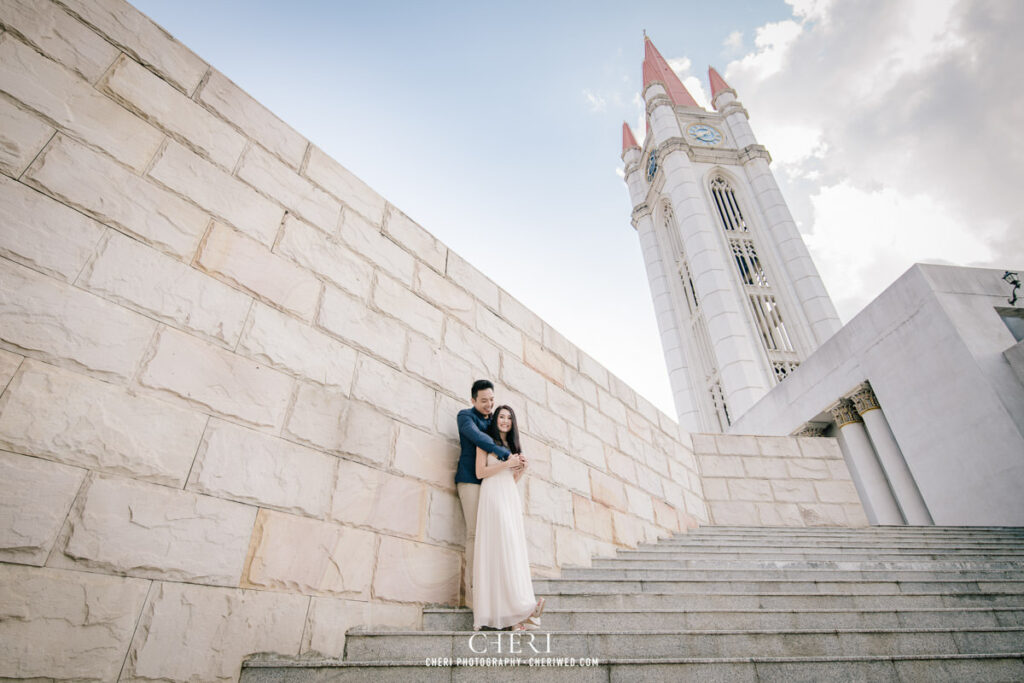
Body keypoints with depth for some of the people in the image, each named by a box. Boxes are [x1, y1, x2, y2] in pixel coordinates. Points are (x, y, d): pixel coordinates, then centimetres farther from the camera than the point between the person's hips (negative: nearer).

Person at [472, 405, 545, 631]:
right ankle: (520, 605, -19)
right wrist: (506, 464, -10)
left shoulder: (512, 446, 23)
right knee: (501, 546, -14)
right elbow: (480, 472, -5)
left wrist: (520, 469, 3)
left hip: (511, 497, 7)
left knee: (514, 549, -1)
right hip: (493, 495, -6)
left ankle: (513, 613, -2)